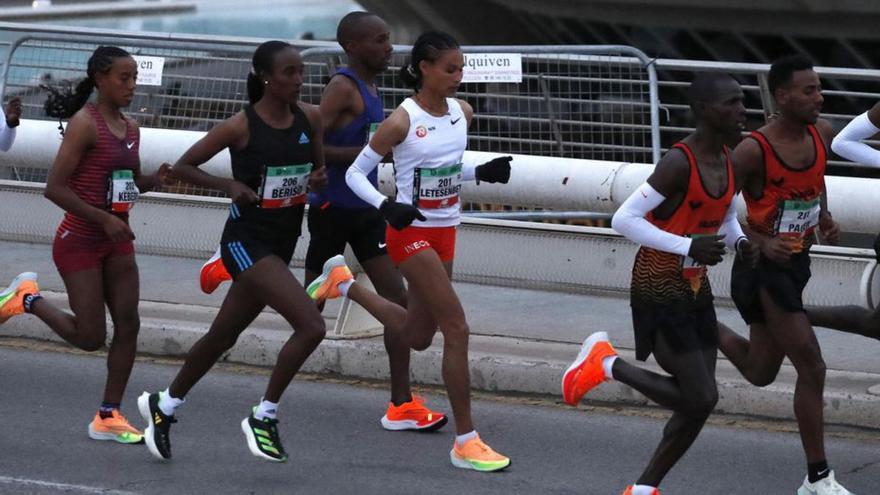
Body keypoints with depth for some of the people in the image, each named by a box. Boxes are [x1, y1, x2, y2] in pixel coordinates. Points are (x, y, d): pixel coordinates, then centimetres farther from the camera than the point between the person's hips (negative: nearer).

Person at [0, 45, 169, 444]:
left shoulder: (131, 128, 8)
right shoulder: (85, 123, -15)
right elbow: (55, 188, -19)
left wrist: (153, 180, 1)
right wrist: (104, 219, -23)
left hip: (116, 241, 7)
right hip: (79, 242, -7)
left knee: (128, 325, -1)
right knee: (90, 337, -5)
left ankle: (108, 417, 7)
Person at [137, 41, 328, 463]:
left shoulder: (309, 118, 2)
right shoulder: (241, 126, -13)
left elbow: (319, 166, 18)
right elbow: (182, 167, -5)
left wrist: (320, 177, -6)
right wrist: (229, 185, -19)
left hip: (281, 245, 7)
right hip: (247, 241, -7)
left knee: (223, 336, 19)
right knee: (311, 326, -21)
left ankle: (163, 406, 38)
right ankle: (263, 418, -7)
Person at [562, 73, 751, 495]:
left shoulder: (729, 160, 4)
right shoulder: (679, 163, -23)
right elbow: (624, 219, -24)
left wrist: (739, 242, -2)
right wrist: (689, 246, -28)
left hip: (695, 290, 8)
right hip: (659, 293, -8)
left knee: (698, 402, 6)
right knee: (700, 399, -10)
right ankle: (607, 364, 8)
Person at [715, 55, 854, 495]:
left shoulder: (821, 133, -2)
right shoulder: (753, 150, -23)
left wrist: (825, 217, 3)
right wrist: (761, 243, -26)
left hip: (797, 262, 8)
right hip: (763, 266, -8)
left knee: (760, 373, 19)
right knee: (811, 368, -10)